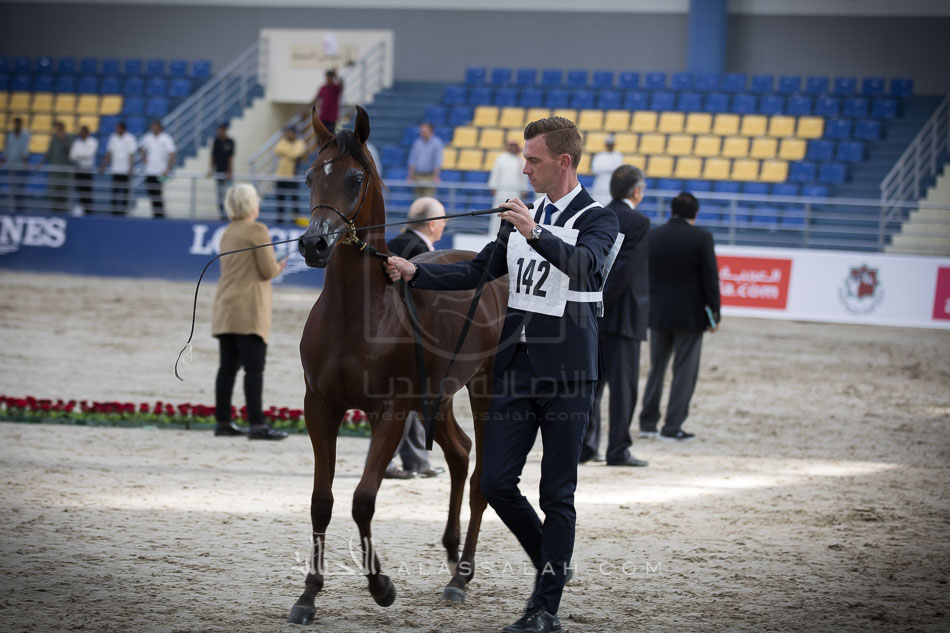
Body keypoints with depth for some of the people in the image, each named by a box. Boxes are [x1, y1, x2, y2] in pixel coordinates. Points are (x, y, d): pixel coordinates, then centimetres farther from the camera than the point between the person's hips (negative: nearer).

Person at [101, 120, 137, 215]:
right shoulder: (113, 137, 9)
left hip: (125, 170, -4)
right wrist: (103, 166, 12)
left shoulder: (130, 139, -4)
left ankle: (122, 211, 1)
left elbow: (131, 155, -6)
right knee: (115, 190, 2)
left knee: (124, 190, -2)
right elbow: (109, 153, 14)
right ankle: (114, 210, 4)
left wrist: (130, 168, -14)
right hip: (115, 169, 4)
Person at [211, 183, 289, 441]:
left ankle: (222, 422, 11)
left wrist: (274, 267, 22)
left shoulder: (227, 233, 16)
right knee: (254, 368, -10)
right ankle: (257, 425, -14)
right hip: (249, 311, -8)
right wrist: (278, 267, 9)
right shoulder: (257, 230, -9)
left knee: (228, 366, 10)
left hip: (225, 311, 8)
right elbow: (268, 270, -12)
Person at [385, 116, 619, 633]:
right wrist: (414, 273, 3)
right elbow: (478, 270, 15)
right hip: (515, 367, 6)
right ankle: (550, 564, 25)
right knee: (495, 482, 3)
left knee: (557, 495, -1)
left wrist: (537, 234, -42)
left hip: (566, 375, -6)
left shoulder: (597, 220, -6)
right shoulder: (525, 216, 15)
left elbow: (583, 262, -27)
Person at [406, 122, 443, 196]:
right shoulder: (417, 143, 10)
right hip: (418, 176, 5)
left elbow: (438, 162, -10)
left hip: (429, 177, -5)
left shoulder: (437, 143, -5)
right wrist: (411, 175, 8)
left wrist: (435, 176, -15)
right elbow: (413, 160, 13)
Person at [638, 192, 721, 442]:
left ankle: (647, 423, 15)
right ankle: (672, 427, 0)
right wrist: (714, 315, -2)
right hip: (690, 316, -4)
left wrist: (645, 309, 15)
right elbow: (711, 279, -10)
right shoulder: (701, 238, -10)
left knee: (656, 368, 15)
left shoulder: (651, 236, 1)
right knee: (684, 372, 2)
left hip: (657, 315, 4)